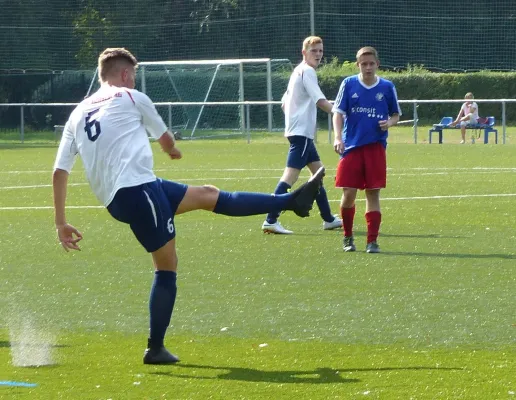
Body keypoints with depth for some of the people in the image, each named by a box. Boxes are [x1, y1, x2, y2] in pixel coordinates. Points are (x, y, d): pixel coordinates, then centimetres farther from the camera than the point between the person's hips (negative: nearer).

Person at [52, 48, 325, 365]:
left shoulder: (78, 114, 18)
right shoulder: (131, 98, 2)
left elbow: (59, 171, 11)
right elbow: (167, 141, 19)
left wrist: (61, 223, 13)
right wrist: (174, 150, 44)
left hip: (115, 200, 8)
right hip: (137, 187, -8)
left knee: (209, 195, 13)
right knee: (167, 266, -1)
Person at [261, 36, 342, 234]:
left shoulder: (297, 71, 19)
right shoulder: (307, 72, -11)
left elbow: (284, 103, 24)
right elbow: (320, 101, -21)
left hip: (298, 131, 11)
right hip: (301, 132, -11)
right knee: (291, 175, -15)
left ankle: (328, 219, 24)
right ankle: (271, 221, -21)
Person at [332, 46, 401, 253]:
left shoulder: (387, 87, 4)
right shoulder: (348, 84, 1)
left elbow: (396, 115, 15)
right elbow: (338, 113, 1)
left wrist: (389, 123, -8)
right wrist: (338, 137, -13)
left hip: (375, 147, 1)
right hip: (351, 146, 0)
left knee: (373, 192, -2)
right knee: (348, 193, -3)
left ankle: (372, 241, 3)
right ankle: (348, 237, 17)